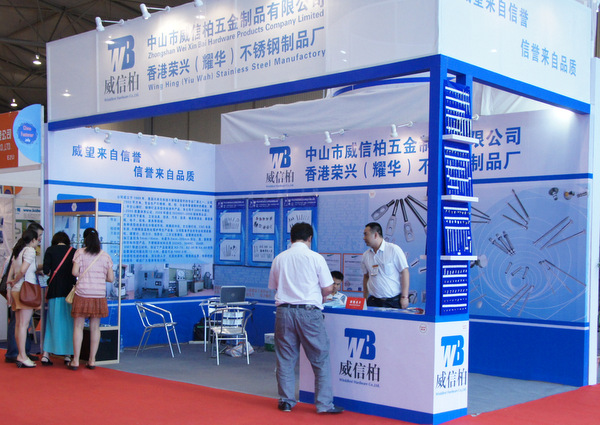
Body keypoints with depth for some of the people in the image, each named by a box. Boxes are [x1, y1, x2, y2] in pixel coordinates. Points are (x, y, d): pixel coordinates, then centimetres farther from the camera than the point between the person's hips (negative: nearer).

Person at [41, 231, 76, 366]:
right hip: (69, 290, 0)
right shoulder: (73, 251, 5)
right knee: (68, 321, 7)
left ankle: (46, 354, 0)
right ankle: (68, 354, 8)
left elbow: (46, 270, -4)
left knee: (53, 321, 5)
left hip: (55, 290, 0)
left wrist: (53, 273, 16)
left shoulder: (50, 250, 3)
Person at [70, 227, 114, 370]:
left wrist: (82, 275, 13)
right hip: (99, 295, 2)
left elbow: (75, 272, -8)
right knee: (95, 327, 9)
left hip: (82, 294, -2)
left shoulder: (80, 253, 0)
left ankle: (75, 360, 5)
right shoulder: (105, 256, 6)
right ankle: (92, 360, 12)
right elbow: (111, 278, 4)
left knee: (78, 327, 5)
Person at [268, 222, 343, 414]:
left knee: (285, 359, 11)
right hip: (309, 312, -3)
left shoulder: (279, 259, 8)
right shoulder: (315, 258, -3)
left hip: (284, 310, 4)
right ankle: (324, 403, 6)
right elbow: (328, 288, -2)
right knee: (320, 359, 5)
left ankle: (286, 401, 17)